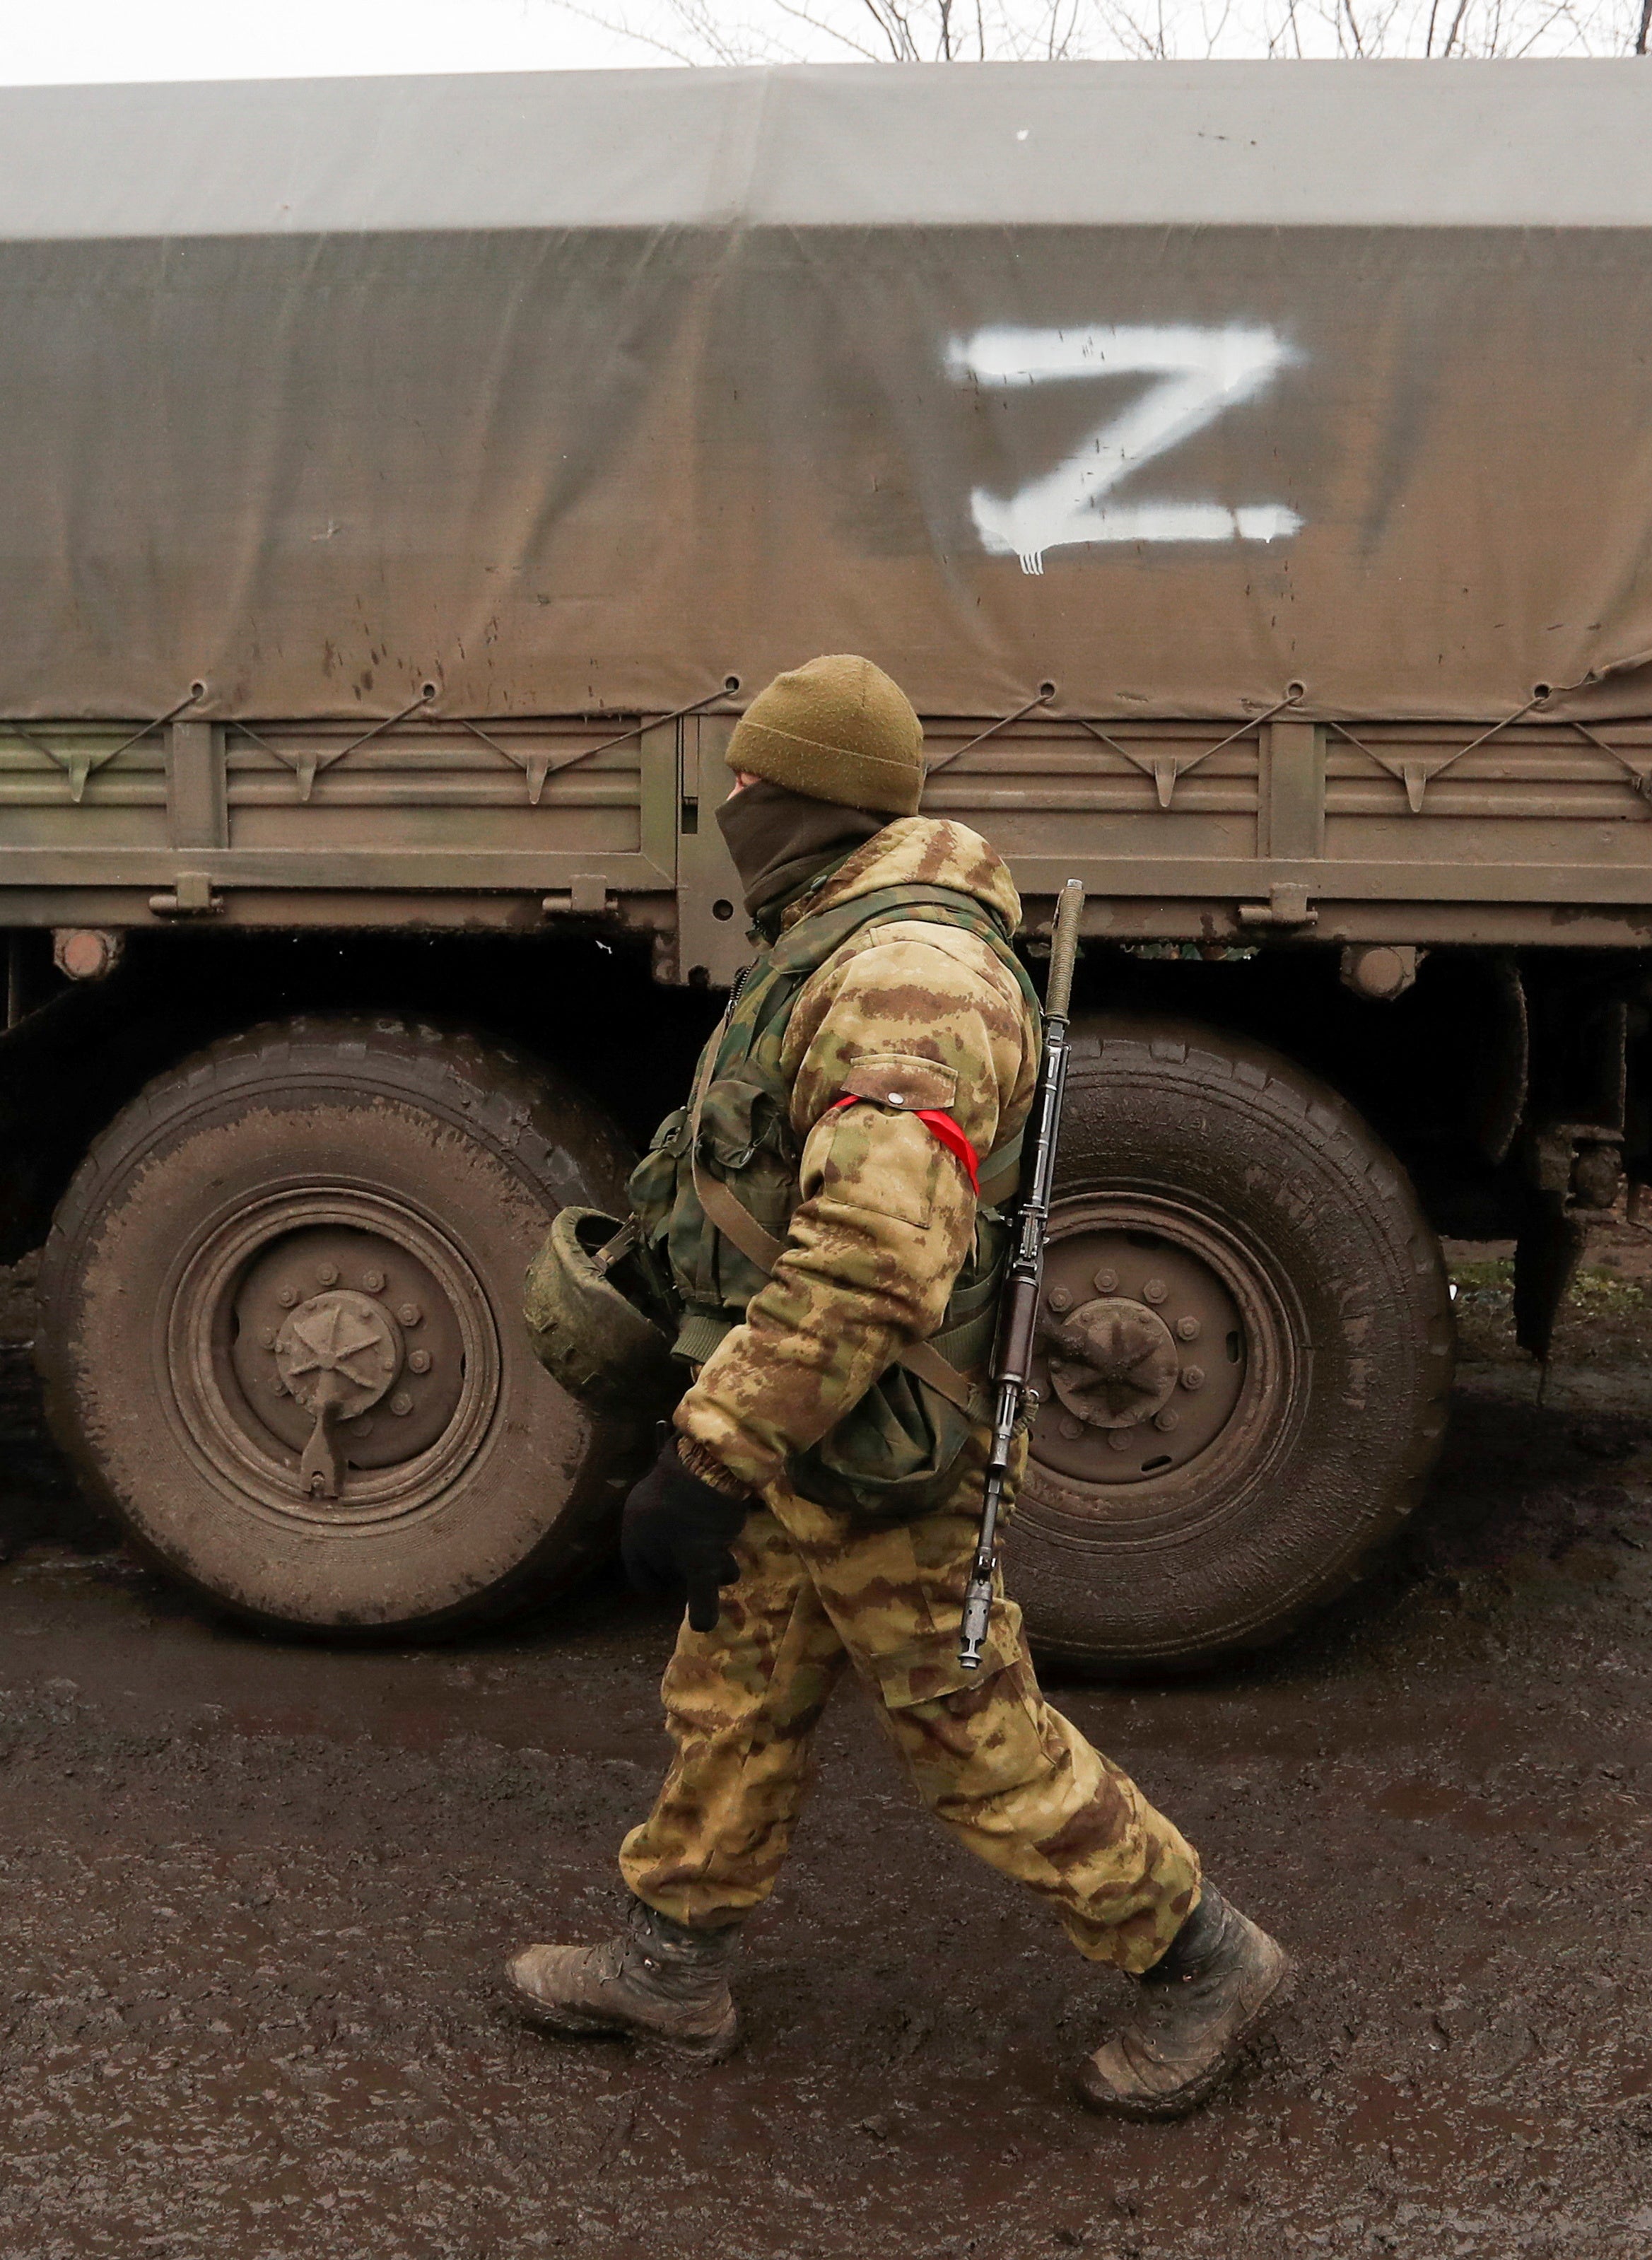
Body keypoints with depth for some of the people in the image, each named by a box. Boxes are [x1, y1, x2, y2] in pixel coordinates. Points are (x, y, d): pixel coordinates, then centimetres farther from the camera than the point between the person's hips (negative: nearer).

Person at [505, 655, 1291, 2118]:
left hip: (873, 1456, -10)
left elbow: (868, 1259, -34)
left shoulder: (910, 973, -26)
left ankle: (1204, 1963, 21)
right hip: (810, 1430, 10)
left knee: (976, 1737, 3)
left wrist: (709, 1461, -32)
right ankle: (671, 1971, 35)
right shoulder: (842, 948, 10)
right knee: (734, 1696, 19)